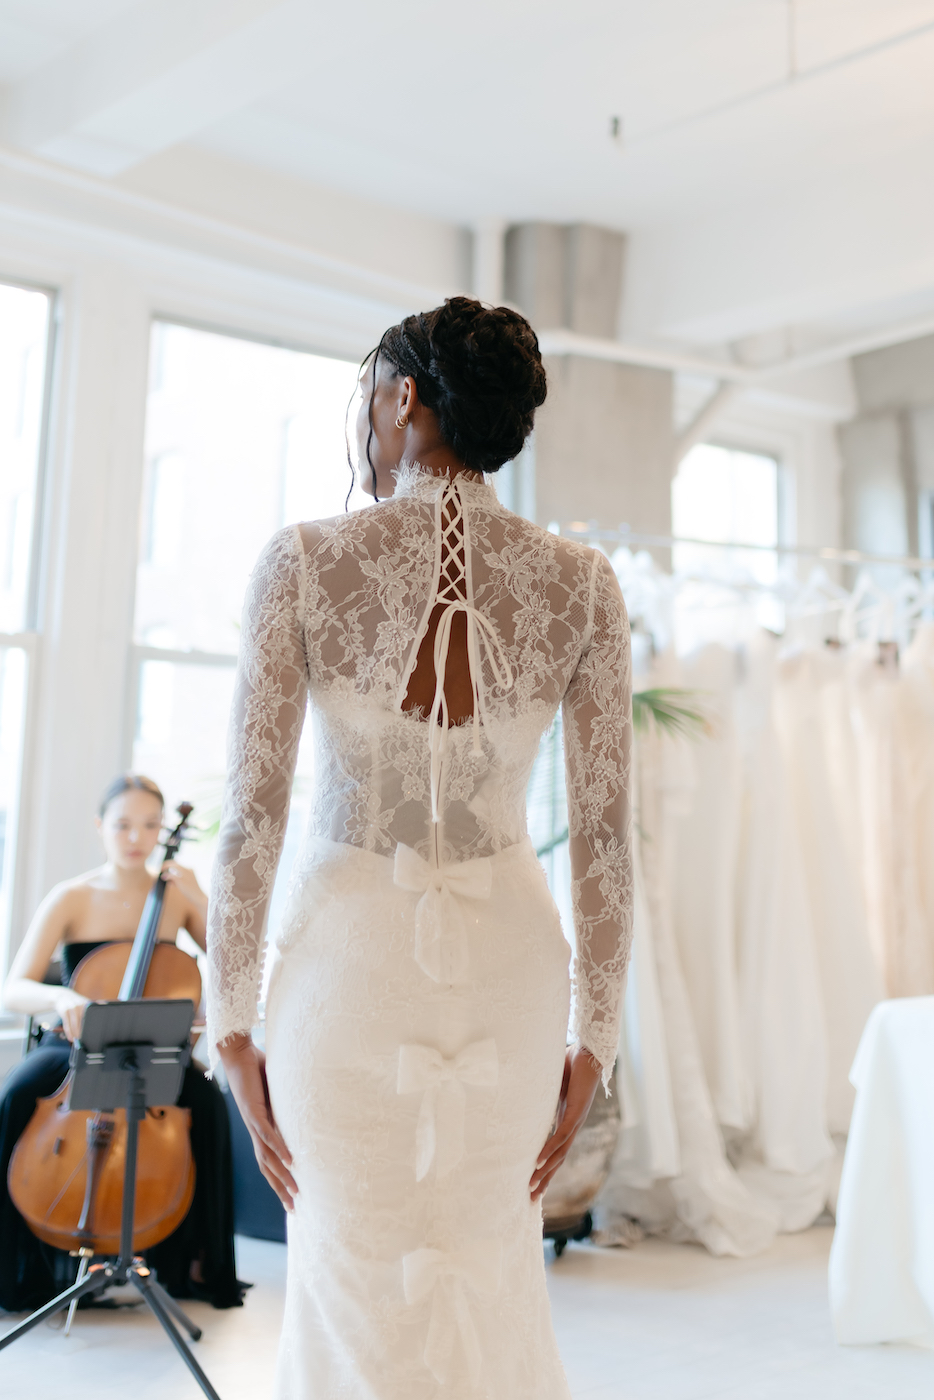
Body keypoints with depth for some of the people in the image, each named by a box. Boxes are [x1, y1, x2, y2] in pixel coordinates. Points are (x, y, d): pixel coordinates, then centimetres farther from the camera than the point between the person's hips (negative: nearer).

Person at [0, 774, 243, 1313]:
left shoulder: (177, 897, 2)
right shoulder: (71, 898, -4)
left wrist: (200, 900, -14)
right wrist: (60, 996, -34)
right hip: (75, 1045, -1)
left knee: (207, 1100, -30)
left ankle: (195, 1260, -13)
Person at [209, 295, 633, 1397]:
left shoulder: (303, 562, -8)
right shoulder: (581, 584, -3)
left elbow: (251, 815, -9)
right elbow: (603, 833, -3)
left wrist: (232, 1024, 0)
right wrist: (593, 1040, 6)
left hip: (349, 947, -2)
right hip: (507, 955, 2)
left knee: (358, 1281, 16)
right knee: (491, 1282, 23)